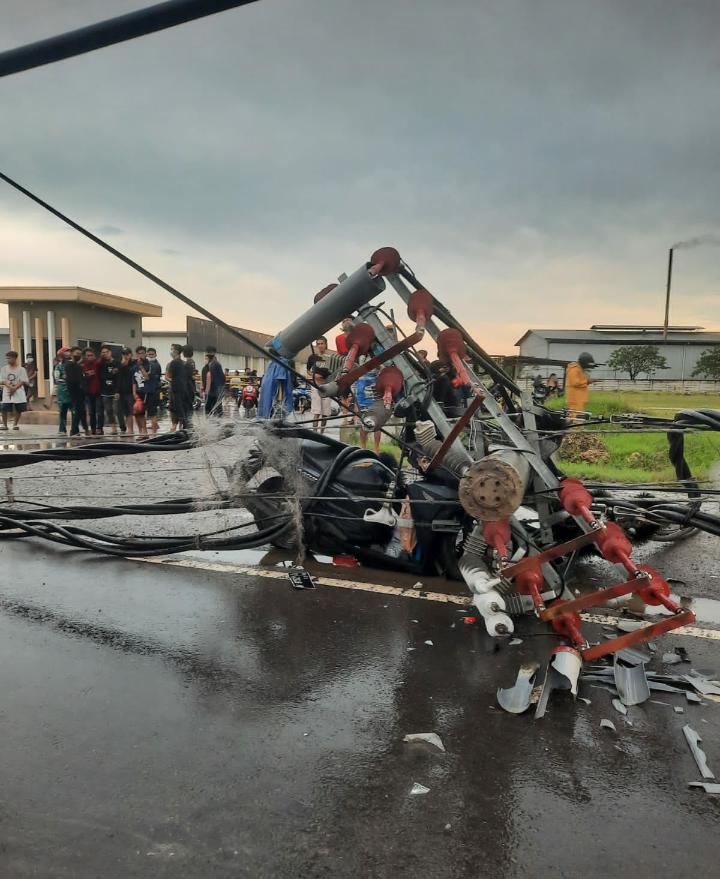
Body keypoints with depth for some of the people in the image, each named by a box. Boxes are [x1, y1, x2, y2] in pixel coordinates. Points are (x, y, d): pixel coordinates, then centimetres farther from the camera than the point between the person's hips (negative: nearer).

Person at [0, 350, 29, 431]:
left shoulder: (21, 369, -1)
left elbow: (23, 381, -7)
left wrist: (15, 388, -18)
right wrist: (10, 387, -18)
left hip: (18, 391, -1)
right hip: (7, 391, 1)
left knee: (19, 409, 1)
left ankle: (15, 424, 16)